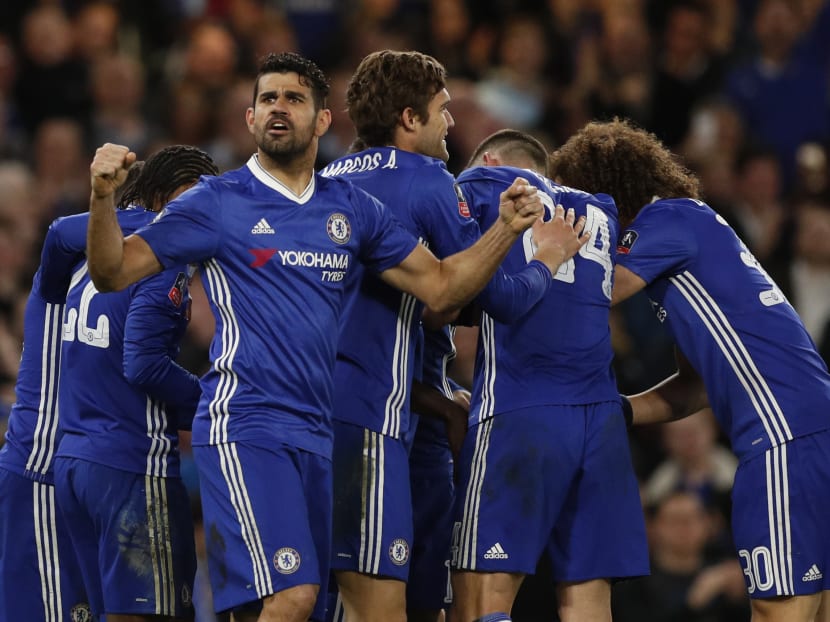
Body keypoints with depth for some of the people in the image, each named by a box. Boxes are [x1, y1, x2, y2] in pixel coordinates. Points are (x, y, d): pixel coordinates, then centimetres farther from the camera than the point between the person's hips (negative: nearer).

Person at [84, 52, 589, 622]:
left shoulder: (351, 207, 14)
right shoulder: (218, 202, 1)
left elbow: (440, 287, 13)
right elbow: (113, 273, -2)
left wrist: (508, 228, -1)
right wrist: (103, 198, -20)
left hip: (315, 436, 6)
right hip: (244, 427, -6)